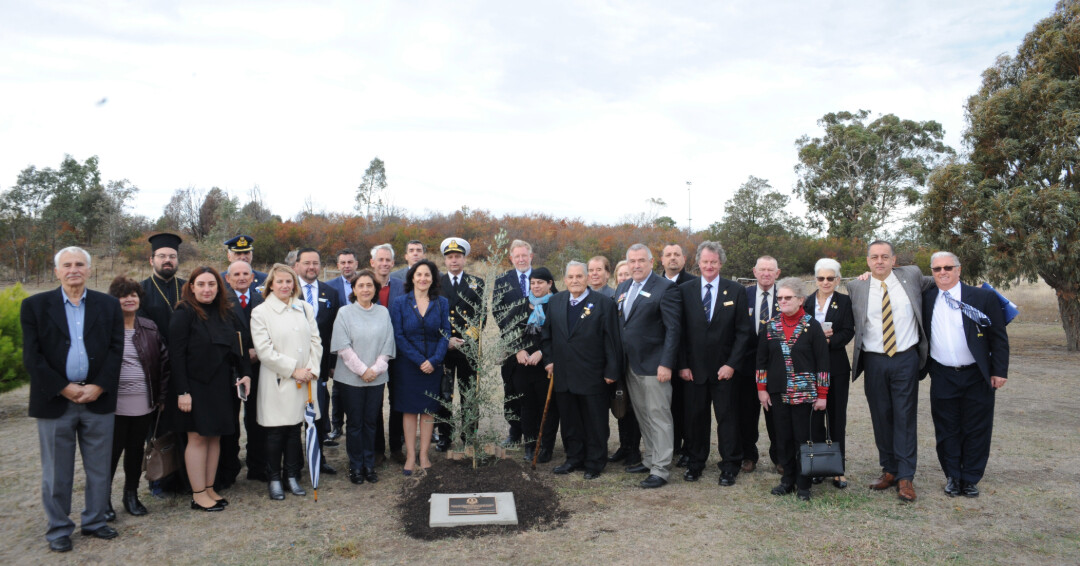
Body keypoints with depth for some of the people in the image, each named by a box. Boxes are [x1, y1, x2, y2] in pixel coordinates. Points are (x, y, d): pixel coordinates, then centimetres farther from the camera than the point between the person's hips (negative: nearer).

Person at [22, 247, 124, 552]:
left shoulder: (109, 305, 5)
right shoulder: (35, 305, 2)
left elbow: (116, 350, 1)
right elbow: (32, 356, -4)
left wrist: (99, 387, -10)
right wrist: (62, 388, -11)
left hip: (98, 399, 1)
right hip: (55, 401, -1)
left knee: (99, 469, 10)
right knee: (57, 472, 9)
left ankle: (95, 522, 26)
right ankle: (58, 530, 23)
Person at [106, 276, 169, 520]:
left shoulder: (150, 328, 6)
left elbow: (163, 360, 9)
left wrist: (161, 395, 5)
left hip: (144, 403, 4)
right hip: (114, 404, -4)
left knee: (136, 450, 14)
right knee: (112, 452, 4)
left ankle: (131, 495, 28)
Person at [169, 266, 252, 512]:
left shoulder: (225, 314, 9)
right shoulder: (184, 314, -9)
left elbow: (237, 346, 13)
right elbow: (176, 355, -13)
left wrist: (245, 373, 0)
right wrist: (182, 391, -17)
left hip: (221, 386, 6)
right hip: (196, 386, -6)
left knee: (215, 436, 10)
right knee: (198, 437, 1)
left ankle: (209, 489, 20)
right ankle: (198, 494, 9)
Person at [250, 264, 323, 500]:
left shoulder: (305, 308, 10)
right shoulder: (260, 312, -3)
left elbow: (316, 341, 8)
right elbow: (264, 350, -10)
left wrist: (312, 369, -5)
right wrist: (293, 370, -12)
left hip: (303, 381, 3)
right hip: (276, 383, -3)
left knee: (295, 429, 11)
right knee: (275, 433, 4)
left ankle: (292, 475, 22)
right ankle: (274, 479, 18)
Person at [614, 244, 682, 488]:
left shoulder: (665, 288, -10)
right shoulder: (622, 288, 13)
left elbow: (673, 329, -14)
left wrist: (666, 364, -19)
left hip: (653, 365, -7)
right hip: (630, 365, 8)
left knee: (659, 416, -2)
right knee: (642, 415, 17)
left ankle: (660, 470, 4)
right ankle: (650, 460, 29)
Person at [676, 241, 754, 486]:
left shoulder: (736, 291, 1)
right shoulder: (684, 290, 3)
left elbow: (743, 332, -1)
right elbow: (679, 331, 3)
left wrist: (731, 364, -8)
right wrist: (682, 365, -3)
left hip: (724, 369, -1)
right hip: (693, 368, 1)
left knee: (727, 417, 5)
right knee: (695, 416, 7)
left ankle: (729, 466, 17)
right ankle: (695, 463, 23)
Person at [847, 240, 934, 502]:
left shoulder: (911, 275, 2)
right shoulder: (856, 287, 1)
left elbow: (930, 283, 23)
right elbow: (849, 323, 12)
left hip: (906, 359, -1)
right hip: (874, 361, 1)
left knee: (905, 418, 0)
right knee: (881, 417, 8)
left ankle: (905, 477, 6)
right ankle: (889, 470, 21)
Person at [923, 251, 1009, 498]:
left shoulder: (983, 298, -3)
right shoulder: (926, 299, 3)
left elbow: (999, 337, -1)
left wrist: (999, 371, -5)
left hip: (977, 377, -2)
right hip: (942, 378, 2)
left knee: (976, 431, 7)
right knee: (947, 431, 9)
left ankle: (970, 479, 21)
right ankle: (953, 477, 23)